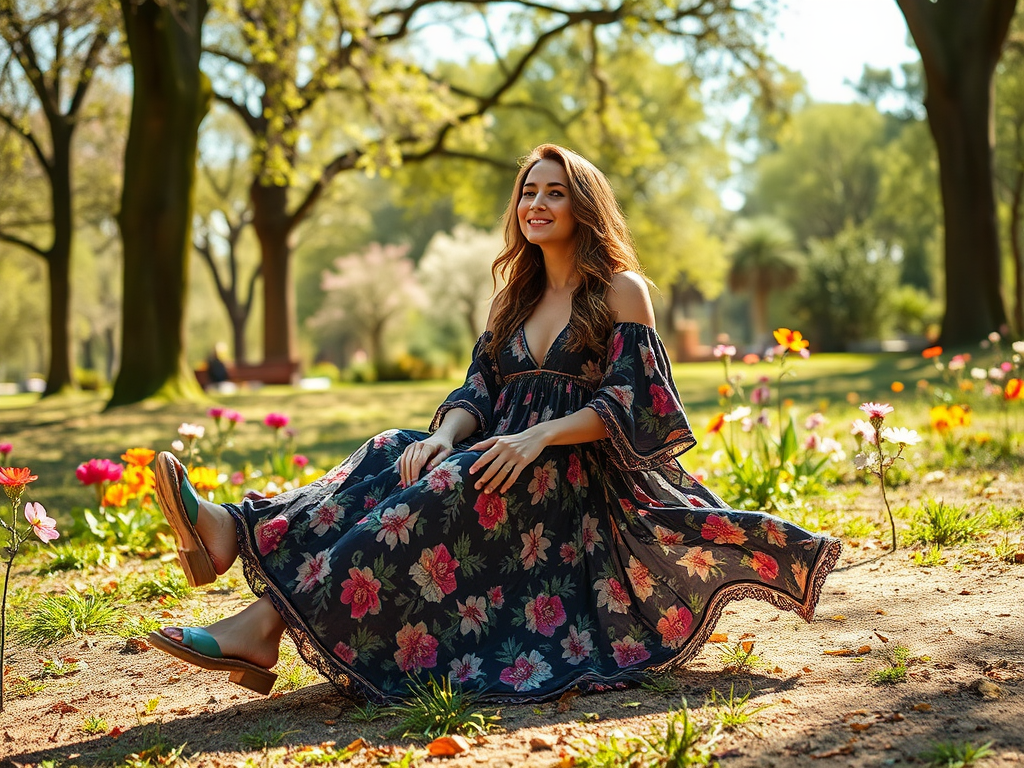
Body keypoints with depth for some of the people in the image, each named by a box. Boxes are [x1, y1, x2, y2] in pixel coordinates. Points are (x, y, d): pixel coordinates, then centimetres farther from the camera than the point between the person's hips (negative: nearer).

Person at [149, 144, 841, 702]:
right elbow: (478, 393, 11)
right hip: (515, 465, 6)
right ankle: (237, 532, -45)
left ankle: (268, 621, -46)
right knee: (400, 456, -21)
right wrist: (447, 434, -13)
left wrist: (539, 436, -23)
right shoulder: (515, 298, 20)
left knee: (450, 486, -32)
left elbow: (629, 404, -9)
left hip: (584, 478, -6)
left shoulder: (622, 291, 1)